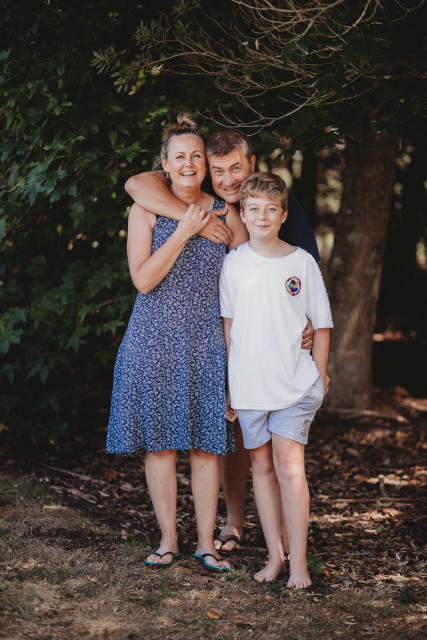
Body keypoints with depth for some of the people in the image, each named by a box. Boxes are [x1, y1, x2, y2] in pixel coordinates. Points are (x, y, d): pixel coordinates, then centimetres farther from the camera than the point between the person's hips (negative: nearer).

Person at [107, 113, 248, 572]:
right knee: (159, 442, 2)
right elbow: (143, 279, -11)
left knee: (206, 443, 1)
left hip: (205, 342, 1)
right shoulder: (145, 210, -1)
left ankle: (206, 542, 11)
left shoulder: (224, 215, 5)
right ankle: (168, 539, 14)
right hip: (155, 340, -1)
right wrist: (184, 231, -13)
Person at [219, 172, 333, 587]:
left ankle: (298, 562, -5)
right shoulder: (233, 263, 4)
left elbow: (322, 324, 6)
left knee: (288, 463, -10)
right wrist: (225, 382, 9)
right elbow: (228, 324, 10)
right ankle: (274, 556, 16)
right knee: (262, 465, 7)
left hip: (294, 382, -2)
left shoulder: (302, 263, -1)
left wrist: (319, 377, 1)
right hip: (248, 384, 3)